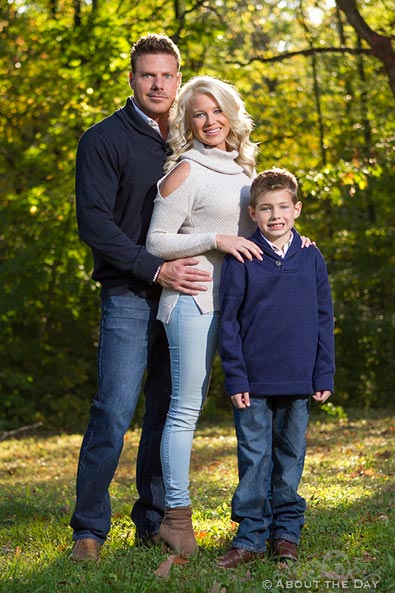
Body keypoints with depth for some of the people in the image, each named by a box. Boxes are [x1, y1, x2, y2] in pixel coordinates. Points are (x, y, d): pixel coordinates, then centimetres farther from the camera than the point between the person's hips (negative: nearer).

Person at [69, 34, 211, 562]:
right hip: (130, 296, -5)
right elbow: (93, 222, -11)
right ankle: (89, 528, -1)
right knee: (115, 410, -10)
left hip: (184, 295, 5)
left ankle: (154, 523, 17)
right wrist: (156, 269, -18)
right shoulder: (105, 140, -2)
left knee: (170, 412, 8)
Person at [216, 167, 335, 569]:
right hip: (253, 382, -2)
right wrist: (235, 377, -7)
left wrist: (324, 376, 4)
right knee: (254, 457, 1)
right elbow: (228, 322, -2)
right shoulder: (241, 260, -2)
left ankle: (286, 531, 21)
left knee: (290, 456, 10)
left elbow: (324, 321, 8)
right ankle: (250, 537, 8)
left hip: (298, 383, 2)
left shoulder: (311, 260, 5)